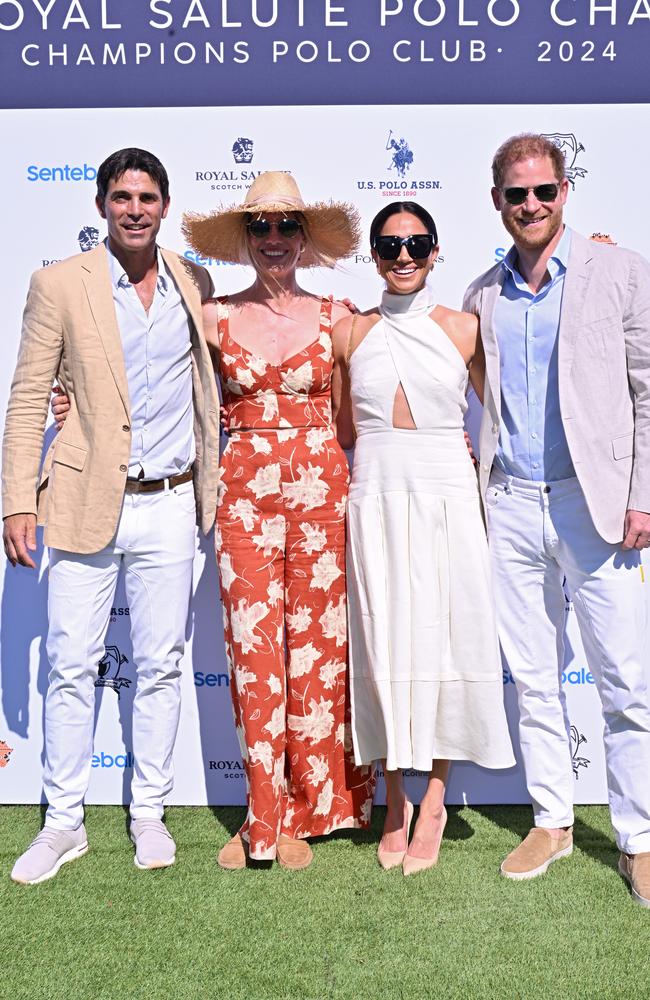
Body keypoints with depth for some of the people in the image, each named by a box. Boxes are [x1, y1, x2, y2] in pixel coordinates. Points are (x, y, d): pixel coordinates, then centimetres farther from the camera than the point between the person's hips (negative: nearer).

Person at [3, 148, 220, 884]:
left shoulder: (193, 283, 7)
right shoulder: (59, 284, 0)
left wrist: (212, 486, 11)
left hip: (169, 505, 2)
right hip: (85, 504, -2)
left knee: (160, 666, 9)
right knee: (71, 667, 5)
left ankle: (149, 814, 25)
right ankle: (64, 823, 21)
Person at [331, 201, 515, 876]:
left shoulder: (463, 328, 4)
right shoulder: (349, 332, 8)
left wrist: (457, 449, 2)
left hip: (446, 501, -1)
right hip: (375, 500, 1)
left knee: (443, 643, 2)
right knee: (384, 645, 4)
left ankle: (434, 801, 17)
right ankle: (395, 802, 19)